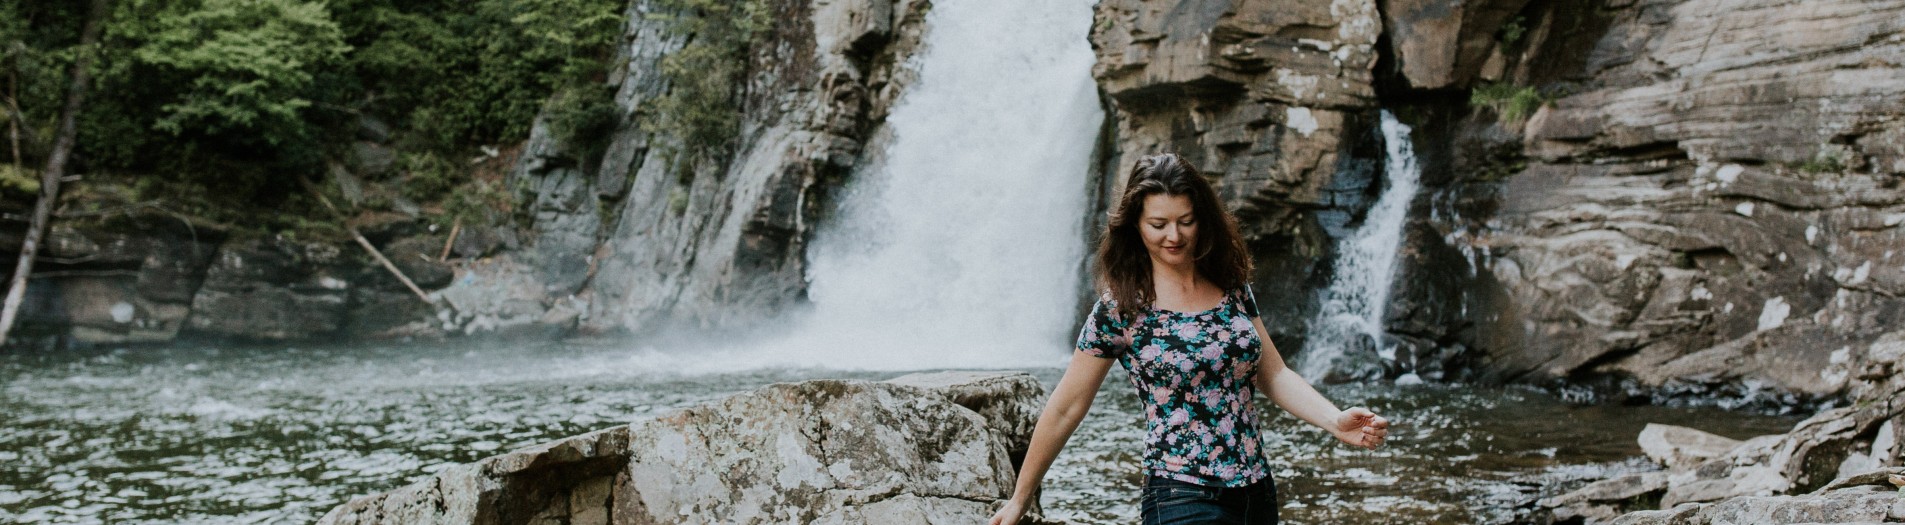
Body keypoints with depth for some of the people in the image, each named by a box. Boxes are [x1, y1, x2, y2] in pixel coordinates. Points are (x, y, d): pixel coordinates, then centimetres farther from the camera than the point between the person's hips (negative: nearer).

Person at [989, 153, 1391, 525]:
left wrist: (1335, 420, -12)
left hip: (1257, 492, 5)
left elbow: (1274, 375, 6)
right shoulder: (1119, 310, -8)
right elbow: (1065, 409, -3)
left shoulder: (1233, 288, 5)